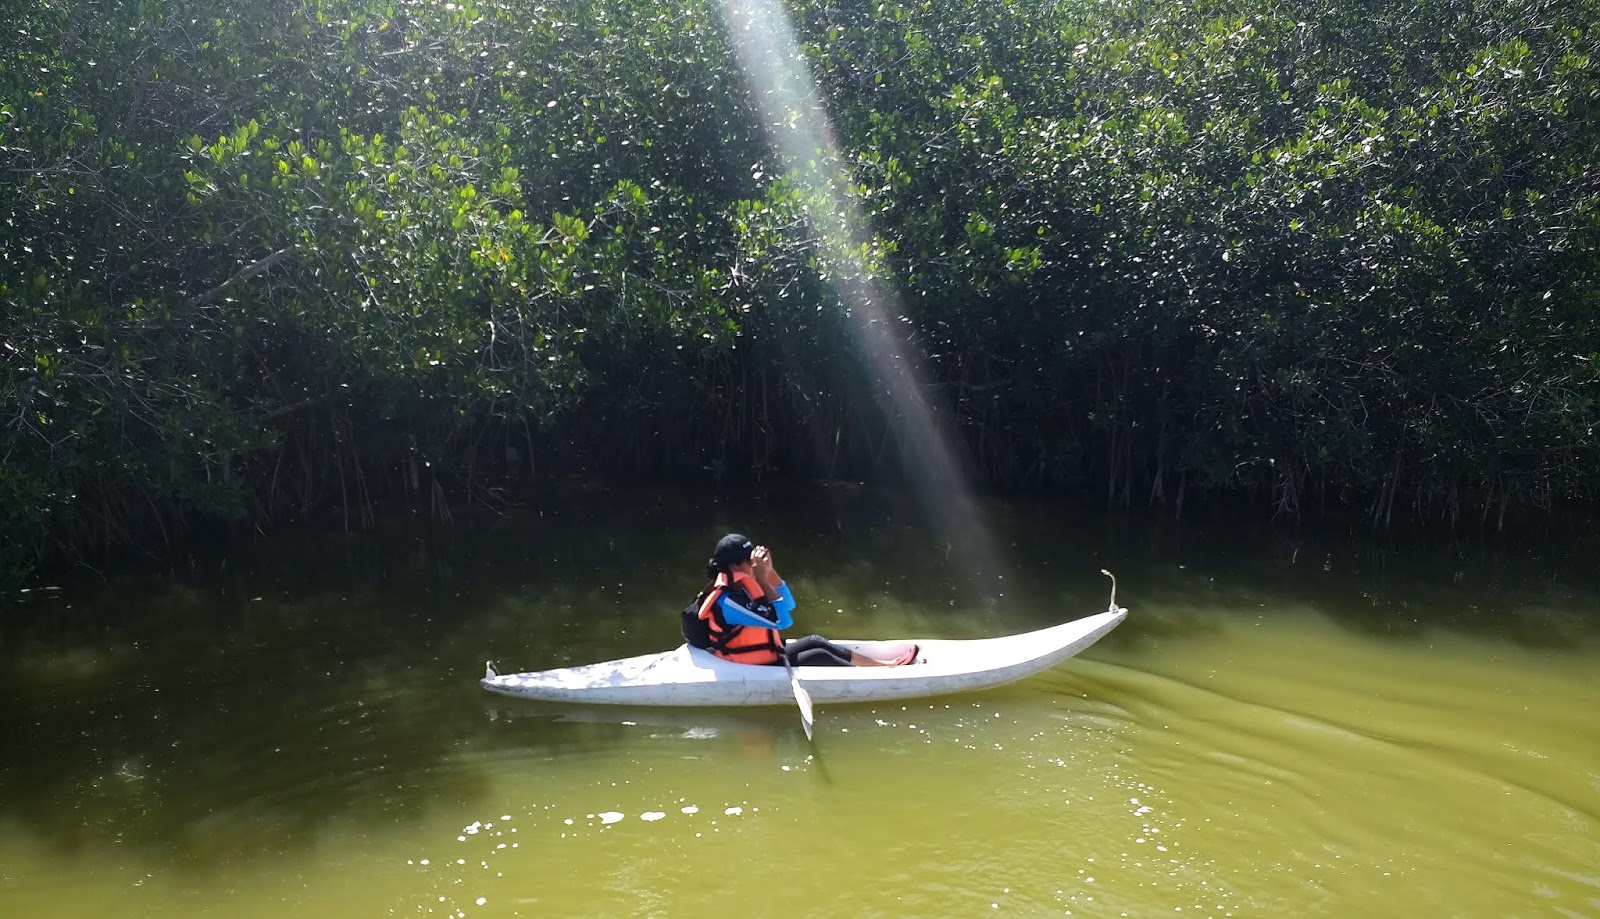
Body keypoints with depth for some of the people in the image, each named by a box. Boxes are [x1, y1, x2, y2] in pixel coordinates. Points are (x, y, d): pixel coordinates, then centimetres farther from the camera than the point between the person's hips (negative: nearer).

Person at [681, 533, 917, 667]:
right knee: (819, 656, -12)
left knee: (816, 642, 6)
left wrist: (769, 570, -9)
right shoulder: (727, 601, -28)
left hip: (767, 657, 9)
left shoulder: (739, 584, 1)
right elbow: (783, 620, -30)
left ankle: (888, 665, 12)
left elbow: (789, 605, 4)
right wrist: (762, 579, -30)